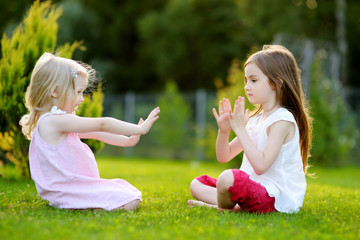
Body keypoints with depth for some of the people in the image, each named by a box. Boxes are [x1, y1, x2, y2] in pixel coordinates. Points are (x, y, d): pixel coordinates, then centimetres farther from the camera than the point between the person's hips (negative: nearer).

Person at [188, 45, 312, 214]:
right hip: (252, 188, 9)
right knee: (196, 184, 8)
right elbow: (224, 157, 16)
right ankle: (237, 205, -12)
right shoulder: (255, 119, 14)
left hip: (275, 197, -9)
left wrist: (240, 129, -19)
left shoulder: (282, 119, -13)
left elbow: (261, 165, -24)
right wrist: (224, 130, -3)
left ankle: (222, 207, -5)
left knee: (228, 178, -36)